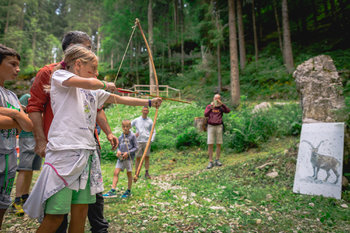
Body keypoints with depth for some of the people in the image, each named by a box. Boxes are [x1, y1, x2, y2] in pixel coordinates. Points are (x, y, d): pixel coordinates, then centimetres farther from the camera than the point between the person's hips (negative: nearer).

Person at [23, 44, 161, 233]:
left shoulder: (94, 91, 21)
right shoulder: (59, 76, 2)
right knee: (54, 218, -4)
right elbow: (88, 83, -16)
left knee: (80, 214, 9)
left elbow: (120, 99, 25)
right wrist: (105, 85, 4)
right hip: (63, 151, -6)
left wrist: (150, 102, 24)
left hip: (86, 152, 7)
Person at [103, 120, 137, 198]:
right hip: (121, 157, 4)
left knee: (129, 173, 6)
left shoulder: (132, 136, -4)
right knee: (116, 172, -5)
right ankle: (113, 191, -2)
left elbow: (136, 147, -3)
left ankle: (129, 191, 21)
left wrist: (128, 153, -13)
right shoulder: (121, 137, 10)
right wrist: (118, 151, -2)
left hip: (129, 157, -4)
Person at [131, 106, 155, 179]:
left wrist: (151, 140, -4)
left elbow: (153, 132, 10)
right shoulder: (136, 120, 8)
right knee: (138, 157, 0)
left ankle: (147, 173, 9)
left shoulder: (150, 121, 7)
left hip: (147, 141, 0)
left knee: (147, 157, 2)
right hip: (139, 141, 0)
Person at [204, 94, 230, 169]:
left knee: (219, 144, 3)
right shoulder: (209, 106, 5)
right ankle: (210, 162, 0)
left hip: (219, 126, 1)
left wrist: (222, 104, -23)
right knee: (210, 144, -6)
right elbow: (205, 115, -12)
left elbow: (228, 111, -13)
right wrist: (211, 108, -25)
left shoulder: (221, 107, 7)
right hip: (211, 126, -1)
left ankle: (217, 161, 14)